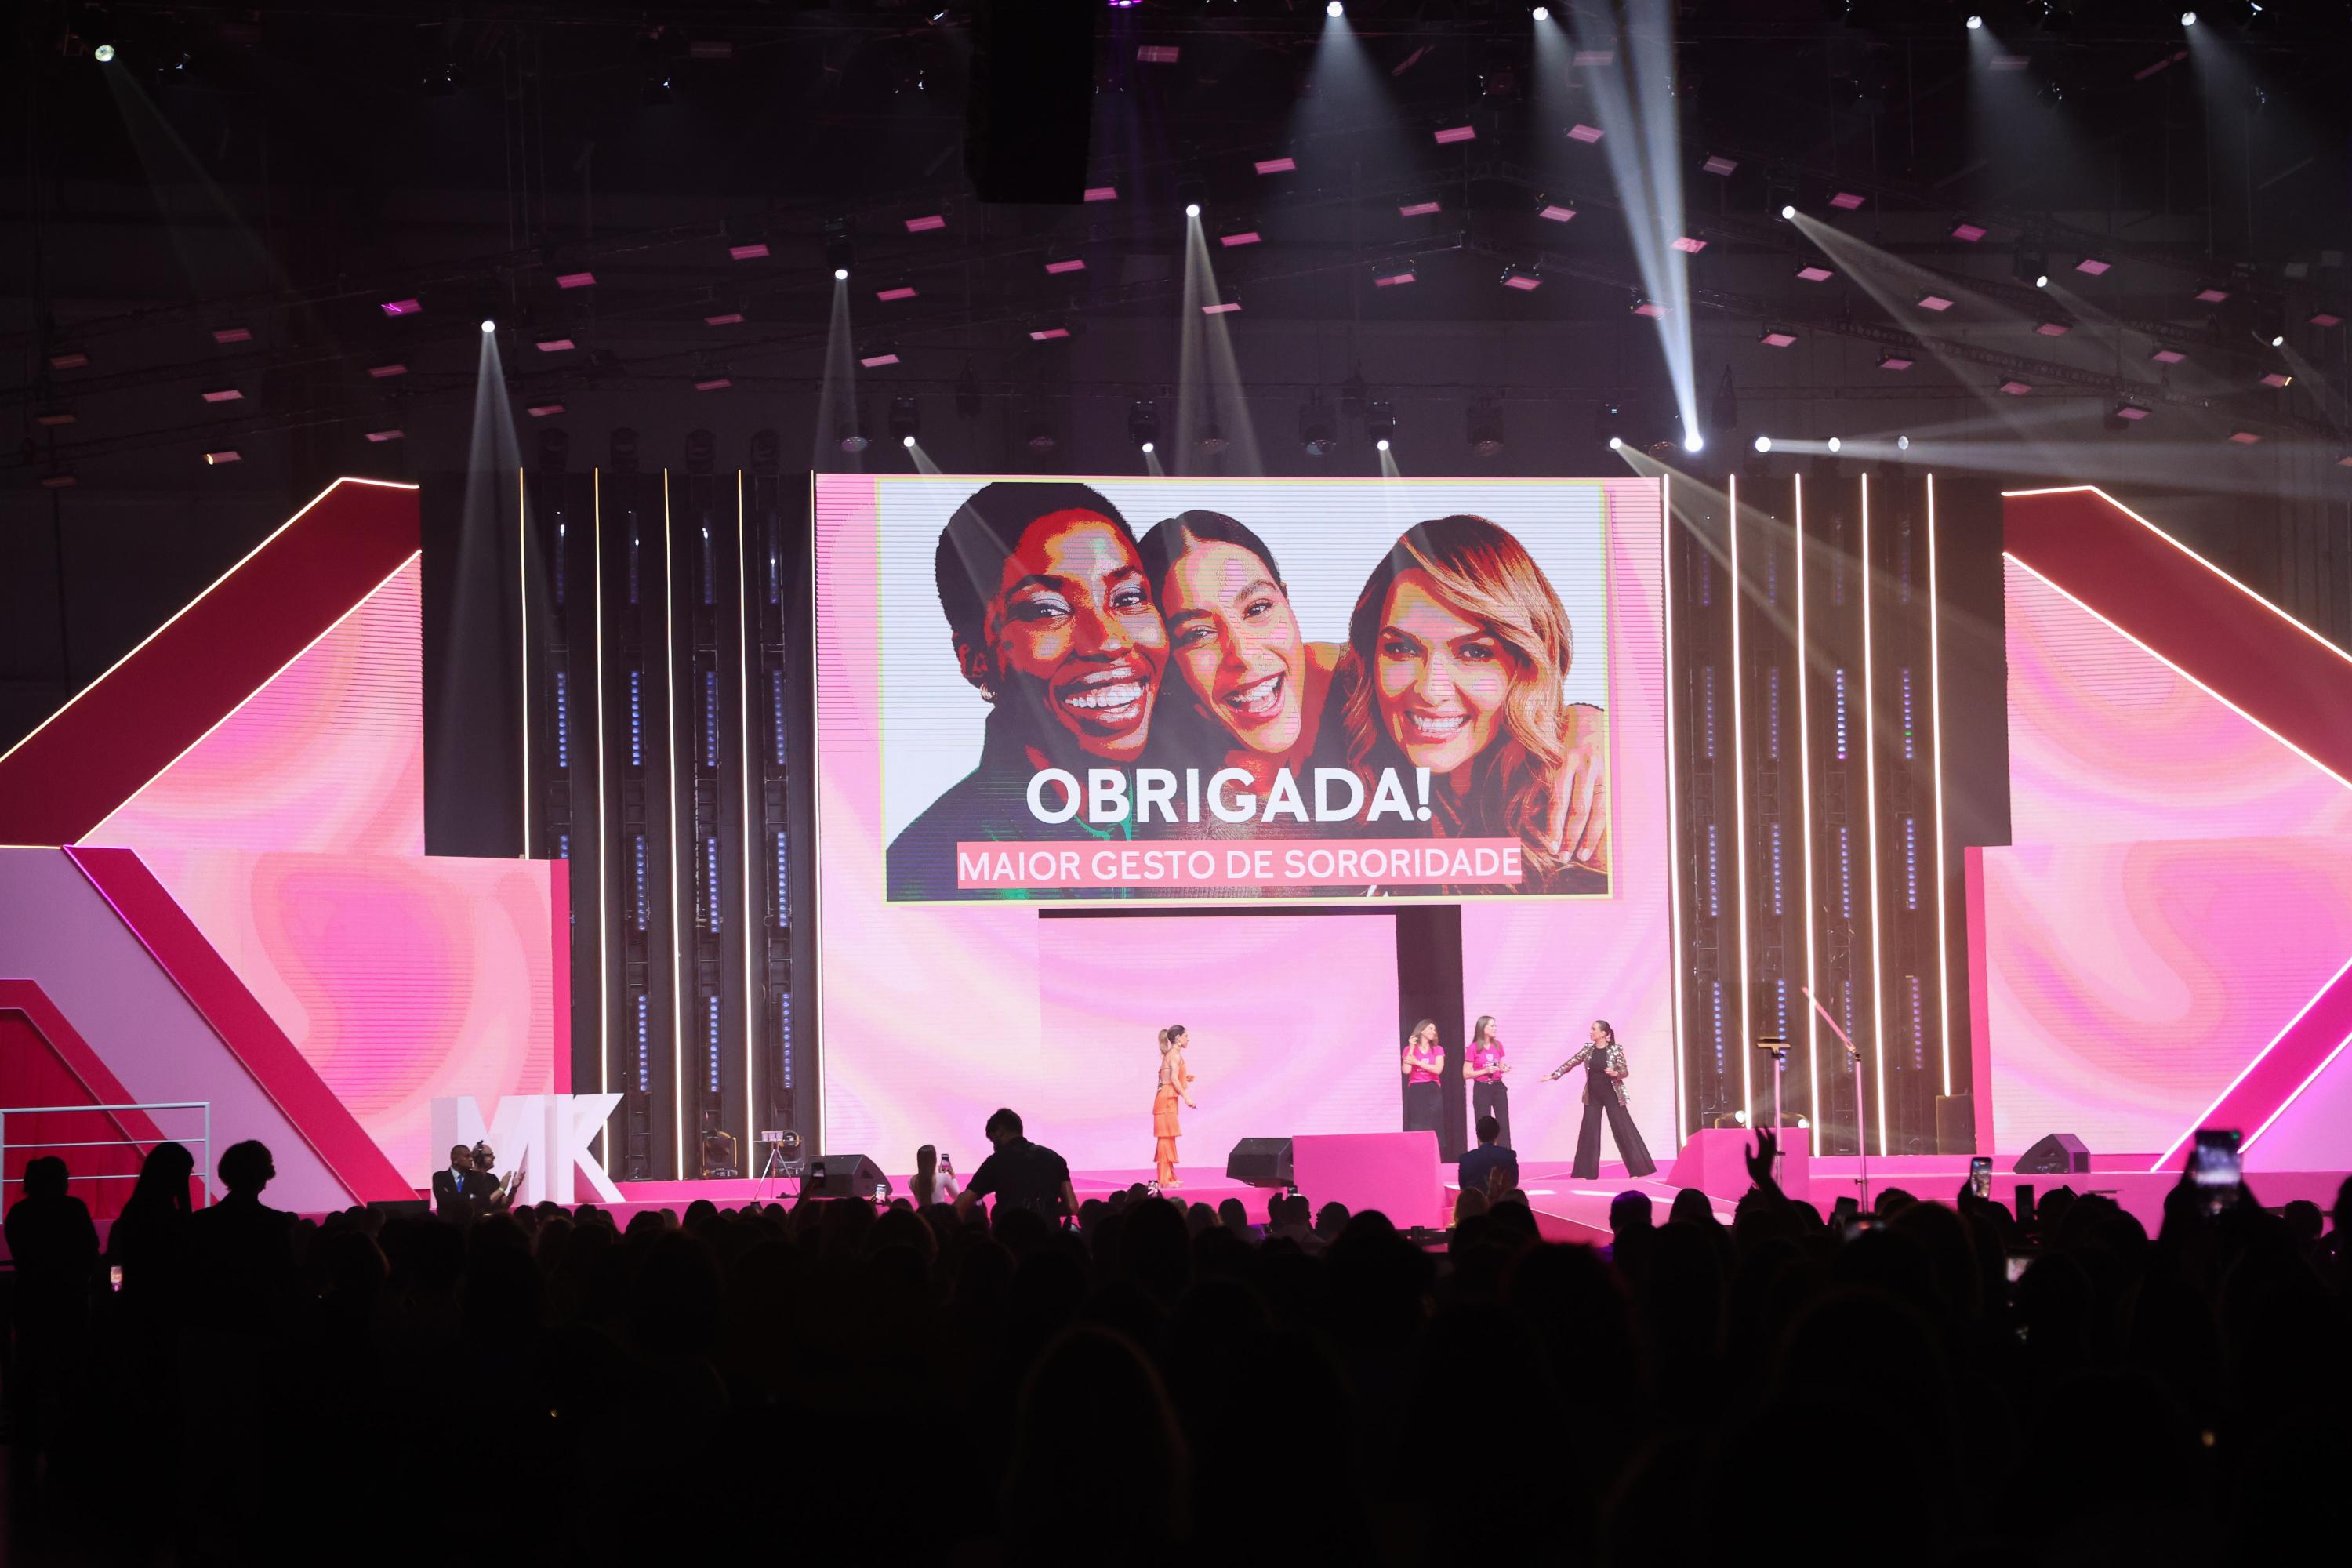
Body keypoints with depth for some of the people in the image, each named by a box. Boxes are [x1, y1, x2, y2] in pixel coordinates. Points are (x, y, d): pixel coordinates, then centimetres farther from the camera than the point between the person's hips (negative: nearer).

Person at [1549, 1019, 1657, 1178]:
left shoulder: (1615, 1049, -9)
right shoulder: (1588, 1049, 2)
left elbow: (1625, 1072, -6)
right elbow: (1571, 1062, 6)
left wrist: (1615, 1073, -27)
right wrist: (1553, 1075, 1)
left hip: (1612, 1095, -4)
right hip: (1593, 1096, 4)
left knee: (1624, 1129, -3)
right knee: (1589, 1132, 1)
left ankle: (1637, 1169, 1)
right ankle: (1586, 1171, 6)